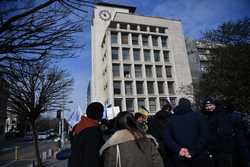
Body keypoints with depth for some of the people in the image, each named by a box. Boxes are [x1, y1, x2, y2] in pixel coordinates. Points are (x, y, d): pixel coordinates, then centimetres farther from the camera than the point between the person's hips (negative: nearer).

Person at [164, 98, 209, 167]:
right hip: (198, 156, -1)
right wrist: (193, 151, -7)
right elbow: (204, 136, -6)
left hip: (179, 158, 2)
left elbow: (167, 138, -2)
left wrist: (178, 149, -6)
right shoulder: (198, 116, 1)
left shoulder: (171, 119, 5)